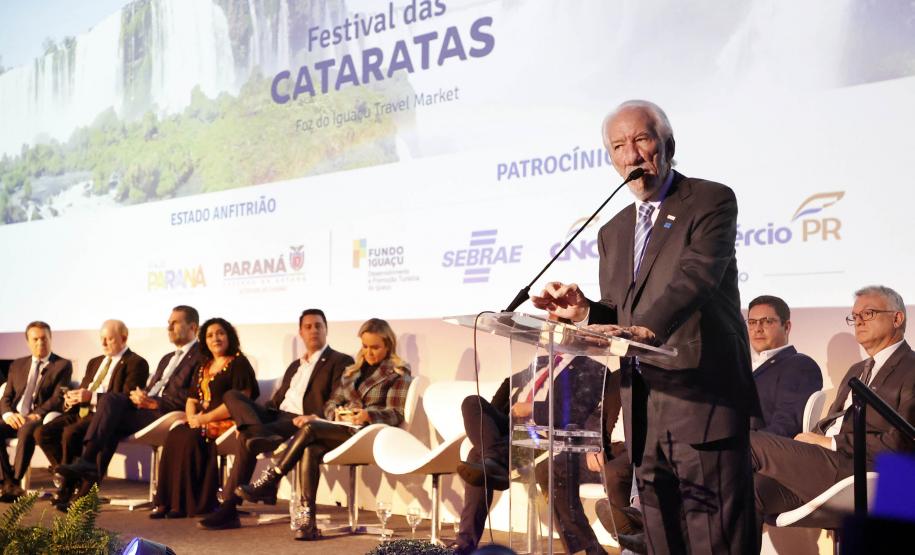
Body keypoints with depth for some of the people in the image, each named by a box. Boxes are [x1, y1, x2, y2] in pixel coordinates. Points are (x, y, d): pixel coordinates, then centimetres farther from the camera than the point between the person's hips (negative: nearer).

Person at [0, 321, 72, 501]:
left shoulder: (62, 365, 7)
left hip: (40, 418, -4)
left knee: (26, 431, -38)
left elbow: (58, 398, -4)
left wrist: (36, 414, -20)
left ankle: (15, 480, -30)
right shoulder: (17, 365, 20)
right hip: (15, 418, 4)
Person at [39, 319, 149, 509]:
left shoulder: (136, 363, 0)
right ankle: (71, 478, -6)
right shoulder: (94, 362, 27)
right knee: (42, 433, -16)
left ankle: (65, 490, -16)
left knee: (70, 433, -33)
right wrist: (70, 399, 1)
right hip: (80, 413, 8)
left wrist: (93, 397, -19)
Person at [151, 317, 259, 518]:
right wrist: (192, 417, -2)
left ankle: (191, 503, -23)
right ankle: (167, 501, -22)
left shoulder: (239, 364, -2)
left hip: (228, 422, -6)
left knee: (192, 439, -30)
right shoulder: (204, 367, 22)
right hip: (201, 422, 6)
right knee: (174, 436, -22)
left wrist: (204, 419, -16)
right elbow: (191, 400, 22)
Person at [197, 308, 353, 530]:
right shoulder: (295, 366, 31)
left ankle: (229, 507, -28)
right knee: (232, 395, -16)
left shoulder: (340, 362, 6)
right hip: (277, 416, 8)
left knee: (246, 438, -29)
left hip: (301, 422, -7)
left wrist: (316, 417, -26)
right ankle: (261, 435, -43)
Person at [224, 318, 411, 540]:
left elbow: (396, 414, -3)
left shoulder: (398, 373, 5)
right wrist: (338, 413, -3)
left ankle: (268, 482, -21)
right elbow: (331, 403, 21)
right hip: (341, 428, 5)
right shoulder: (352, 370, 25)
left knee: (309, 427, -28)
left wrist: (367, 414, -21)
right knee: (311, 449, -31)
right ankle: (308, 519, -35)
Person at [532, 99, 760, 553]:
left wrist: (644, 330, -34)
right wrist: (584, 312, -3)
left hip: (703, 399, -6)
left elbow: (695, 277, -18)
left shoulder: (711, 201, 0)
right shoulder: (613, 232, 20)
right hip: (643, 408, 7)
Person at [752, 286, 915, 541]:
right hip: (821, 462, 7)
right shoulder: (856, 371, 30)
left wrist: (830, 442, -10)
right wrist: (810, 440, 0)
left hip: (863, 475, -7)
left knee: (750, 442, -21)